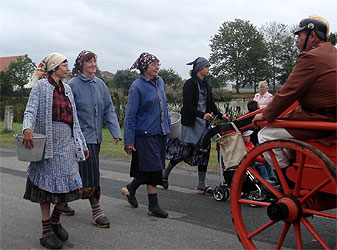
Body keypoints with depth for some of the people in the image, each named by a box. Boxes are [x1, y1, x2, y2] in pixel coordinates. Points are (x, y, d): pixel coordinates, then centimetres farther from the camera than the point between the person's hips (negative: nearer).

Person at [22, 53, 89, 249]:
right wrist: (27, 129, -34)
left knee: (69, 184, 2)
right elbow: (30, 111, -13)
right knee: (47, 184, -1)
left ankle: (55, 220, 24)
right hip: (48, 142, -5)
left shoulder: (66, 89, 16)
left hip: (68, 141, 6)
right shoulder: (41, 86, -1)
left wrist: (83, 144, 18)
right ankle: (47, 231, 8)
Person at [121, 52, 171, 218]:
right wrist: (129, 141, -14)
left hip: (161, 133, 7)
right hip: (146, 134, -7)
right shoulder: (137, 87, -11)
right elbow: (130, 115, -12)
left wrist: (168, 126, 21)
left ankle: (130, 189, 33)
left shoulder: (160, 82, 10)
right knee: (153, 167, -7)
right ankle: (153, 206, 5)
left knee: (151, 168, 12)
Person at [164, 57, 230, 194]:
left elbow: (211, 104, 15)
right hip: (190, 123, -7)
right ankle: (164, 175, 19)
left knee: (204, 152, 3)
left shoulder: (206, 85, 14)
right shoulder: (190, 84, -10)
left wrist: (220, 115, 0)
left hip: (203, 124, 7)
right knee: (184, 151, -4)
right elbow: (188, 105, -18)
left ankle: (201, 185, 9)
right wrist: (202, 115, -29)